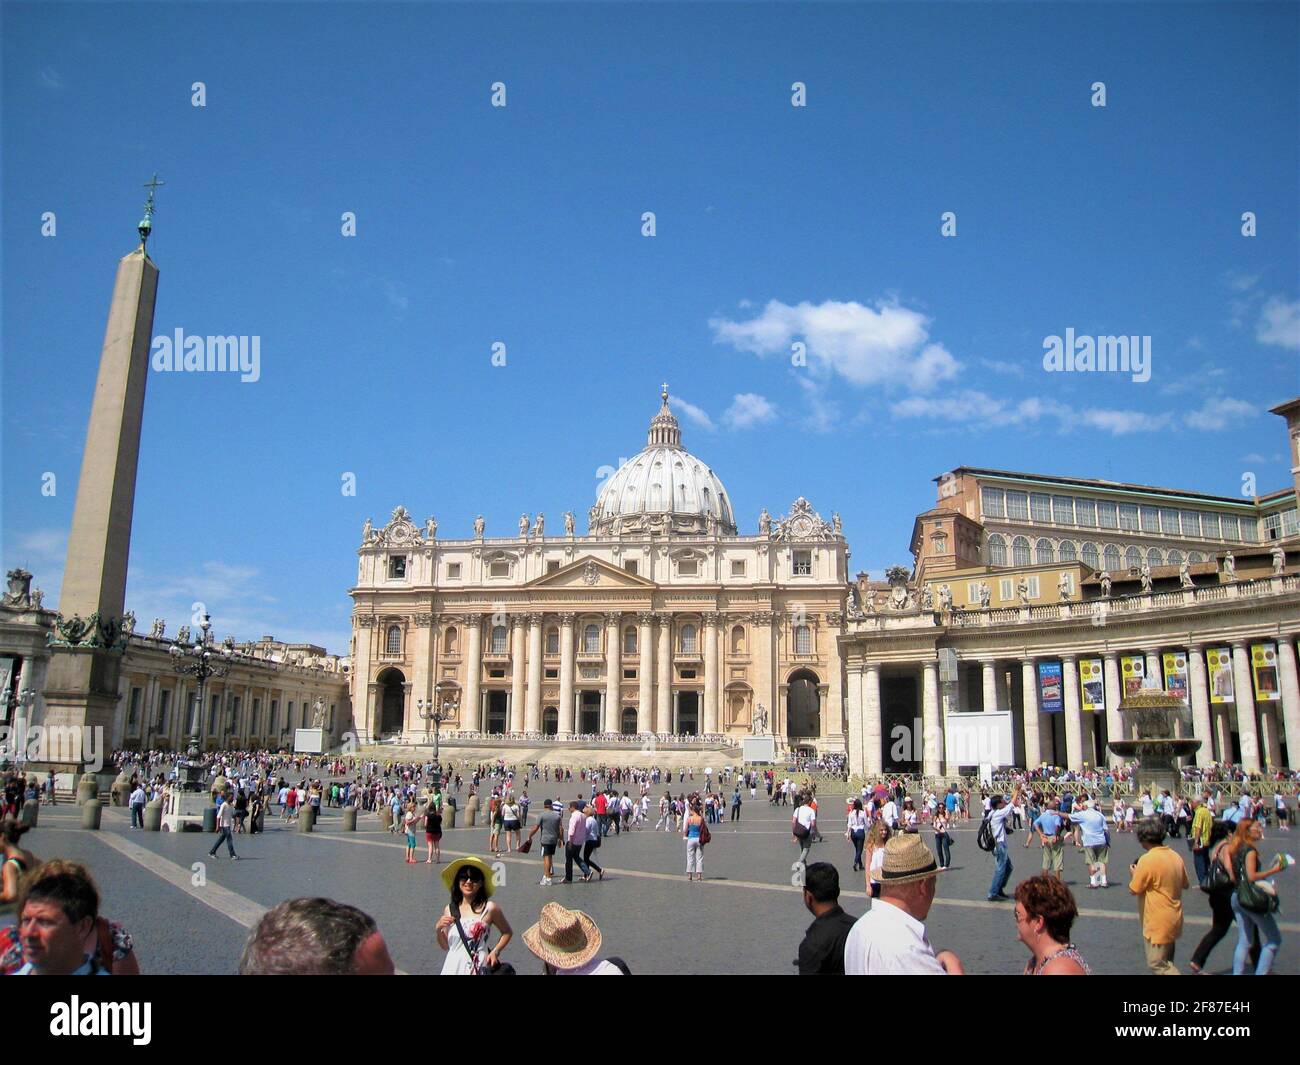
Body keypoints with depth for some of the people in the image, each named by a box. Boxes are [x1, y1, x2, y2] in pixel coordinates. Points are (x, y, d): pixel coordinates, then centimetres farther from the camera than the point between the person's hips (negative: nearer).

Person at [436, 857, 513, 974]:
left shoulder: (489, 908, -6)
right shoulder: (450, 909, 4)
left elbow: (507, 933, 9)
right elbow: (445, 946, 13)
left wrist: (495, 952, -5)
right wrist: (438, 929, -5)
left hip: (478, 969, -4)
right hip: (453, 968, 4)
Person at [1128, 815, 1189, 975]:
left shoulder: (1147, 860, -23)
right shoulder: (1175, 857, 1)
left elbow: (1134, 889, -16)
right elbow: (1184, 883, 15)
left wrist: (1134, 873, 2)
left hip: (1158, 923, -8)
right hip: (1174, 919, 8)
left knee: (1157, 964, 1)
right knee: (1166, 962, 20)